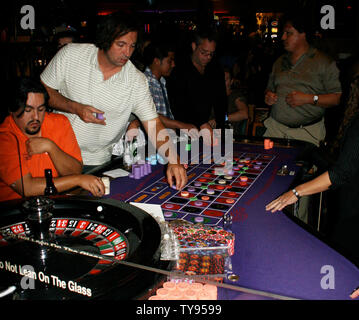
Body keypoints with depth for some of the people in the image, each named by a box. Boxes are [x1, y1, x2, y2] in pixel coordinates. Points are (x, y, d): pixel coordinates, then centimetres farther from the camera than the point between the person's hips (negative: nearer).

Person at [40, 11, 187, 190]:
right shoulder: (71, 54, -9)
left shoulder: (136, 81, -11)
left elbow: (154, 125, -14)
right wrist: (75, 108, -17)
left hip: (96, 162, 0)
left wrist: (173, 161, -29)